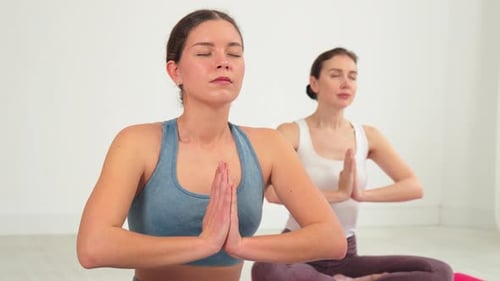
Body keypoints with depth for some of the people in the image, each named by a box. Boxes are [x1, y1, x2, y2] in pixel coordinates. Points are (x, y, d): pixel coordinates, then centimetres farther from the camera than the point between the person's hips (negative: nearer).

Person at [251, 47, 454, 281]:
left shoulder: (368, 136, 6)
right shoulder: (291, 132, -7)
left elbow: (414, 187, -4)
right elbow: (273, 192, -25)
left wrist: (362, 194, -18)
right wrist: (338, 194, -23)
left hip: (346, 256, 4)